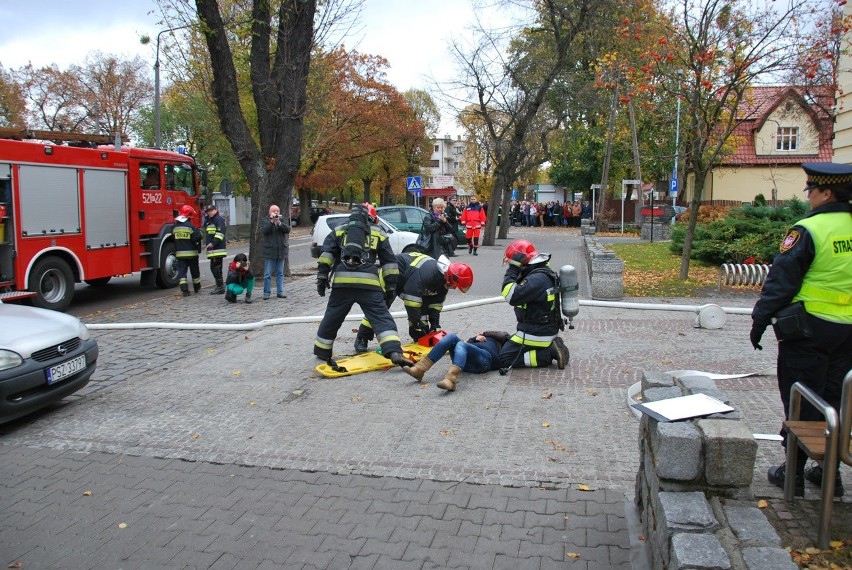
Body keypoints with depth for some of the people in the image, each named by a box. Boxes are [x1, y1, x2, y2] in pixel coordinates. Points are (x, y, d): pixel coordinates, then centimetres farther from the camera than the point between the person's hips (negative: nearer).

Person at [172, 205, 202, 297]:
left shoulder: (174, 227, 3)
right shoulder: (190, 226, -15)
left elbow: (173, 238, 10)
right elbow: (197, 237, -15)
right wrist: (199, 231, 2)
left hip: (179, 253, 3)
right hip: (191, 253, -3)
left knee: (182, 271, 2)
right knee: (194, 271, 14)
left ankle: (184, 290, -10)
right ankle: (197, 287, 28)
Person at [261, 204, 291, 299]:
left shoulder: (283, 220, 9)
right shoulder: (265, 220, 1)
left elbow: (287, 230, -6)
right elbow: (263, 231, -15)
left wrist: (279, 223, -19)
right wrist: (271, 221, -20)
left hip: (281, 251, 3)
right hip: (269, 251, -3)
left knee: (280, 273, 9)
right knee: (268, 274, -1)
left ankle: (280, 292, 15)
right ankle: (267, 293, 5)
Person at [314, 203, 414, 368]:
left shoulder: (338, 231, 22)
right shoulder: (378, 233, 19)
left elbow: (326, 253, 9)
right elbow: (389, 261, 16)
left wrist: (322, 276, 7)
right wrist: (391, 285, 18)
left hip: (342, 283, 2)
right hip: (369, 284, -2)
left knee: (332, 319, 16)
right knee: (382, 318, -3)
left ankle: (322, 352, 30)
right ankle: (395, 352, -19)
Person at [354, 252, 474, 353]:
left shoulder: (444, 278, -9)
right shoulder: (427, 271, -39)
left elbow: (436, 302, 3)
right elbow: (411, 295, -38)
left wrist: (435, 323, -5)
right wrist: (416, 321, -30)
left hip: (409, 280, 9)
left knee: (422, 307, 1)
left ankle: (421, 339, 9)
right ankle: (361, 340, -10)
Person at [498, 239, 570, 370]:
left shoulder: (537, 279, -24)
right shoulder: (544, 272, 8)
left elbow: (512, 297, -28)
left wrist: (511, 272, -22)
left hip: (536, 334, -10)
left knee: (506, 358, -8)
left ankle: (549, 353, -9)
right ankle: (551, 347, 10)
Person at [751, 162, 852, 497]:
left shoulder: (808, 230, -15)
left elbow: (781, 281, -14)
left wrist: (760, 320, -6)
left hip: (810, 328, -6)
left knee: (801, 402, 4)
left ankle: (794, 472, 13)